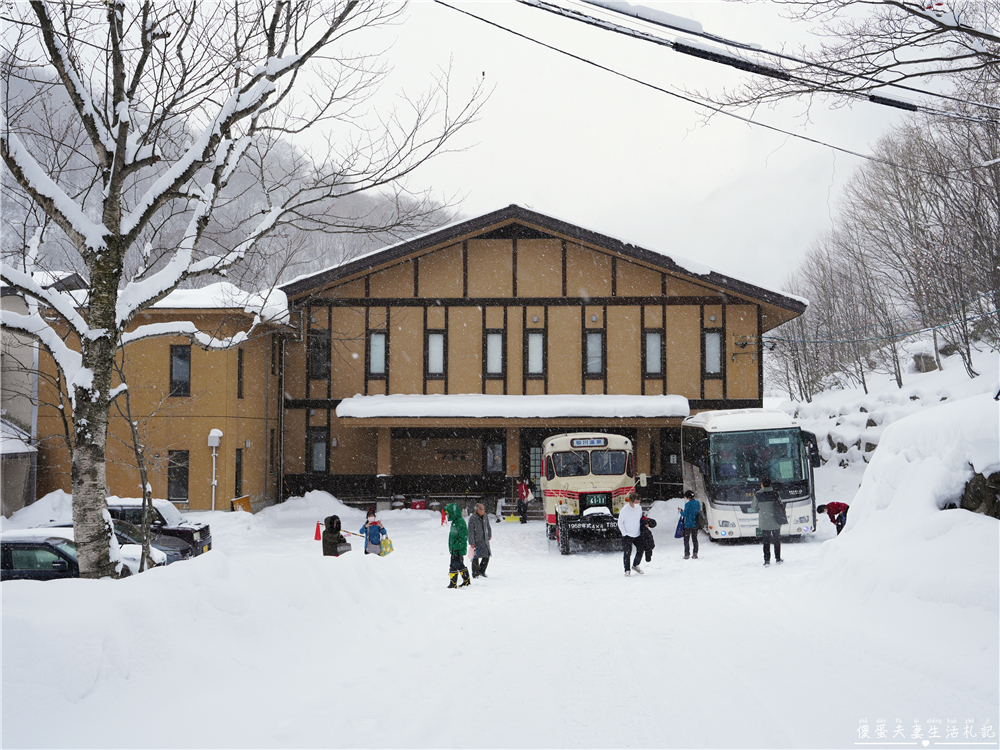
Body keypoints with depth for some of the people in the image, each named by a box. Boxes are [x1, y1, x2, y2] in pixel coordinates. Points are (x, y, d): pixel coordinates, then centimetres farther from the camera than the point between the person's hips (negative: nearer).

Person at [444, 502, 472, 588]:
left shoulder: (460, 522, -18)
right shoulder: (455, 521, 13)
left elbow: (464, 536, -23)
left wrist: (456, 546, -24)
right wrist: (452, 547, 21)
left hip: (458, 550, -11)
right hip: (455, 549, 11)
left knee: (454, 566, -8)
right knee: (460, 566, 19)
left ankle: (453, 584, -5)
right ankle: (466, 581, 28)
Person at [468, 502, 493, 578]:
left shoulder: (485, 516, 1)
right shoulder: (472, 518, -16)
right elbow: (470, 531, -15)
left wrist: (489, 535, 26)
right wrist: (471, 543, -17)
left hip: (485, 540, 5)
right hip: (476, 541, -5)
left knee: (487, 556, 5)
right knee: (476, 557, 0)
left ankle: (482, 571, 21)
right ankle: (475, 574, 12)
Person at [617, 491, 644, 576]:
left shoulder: (639, 508, -1)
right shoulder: (624, 510, -17)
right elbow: (620, 523, -9)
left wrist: (643, 525, 4)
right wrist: (625, 533, -12)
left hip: (637, 534, 5)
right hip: (627, 535, -5)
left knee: (640, 550, 4)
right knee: (627, 553, -6)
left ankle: (635, 565, 26)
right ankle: (627, 570, 9)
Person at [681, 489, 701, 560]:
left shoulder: (688, 504, -18)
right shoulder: (698, 503, 2)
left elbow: (685, 514, -15)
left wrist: (681, 512, 5)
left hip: (688, 525, -6)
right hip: (696, 524, 6)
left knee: (686, 540, 3)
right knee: (695, 539, 15)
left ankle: (687, 554, 2)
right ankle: (695, 554, 15)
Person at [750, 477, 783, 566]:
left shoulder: (757, 495, -8)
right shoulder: (775, 494, -6)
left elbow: (754, 509, 1)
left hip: (764, 523, -1)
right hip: (776, 522, 1)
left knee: (766, 542, 4)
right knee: (777, 540, 16)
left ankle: (767, 560, -4)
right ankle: (778, 558, 22)